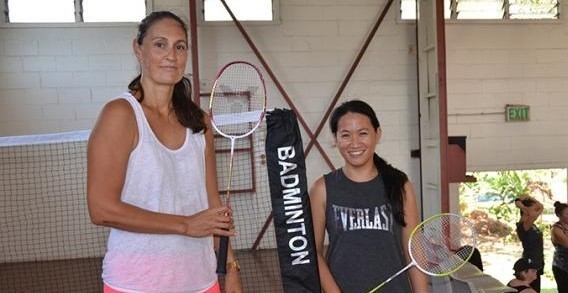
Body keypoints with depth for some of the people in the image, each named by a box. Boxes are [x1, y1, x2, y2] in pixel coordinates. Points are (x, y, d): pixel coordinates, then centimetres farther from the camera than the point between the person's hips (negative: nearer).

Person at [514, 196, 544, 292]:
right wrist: (520, 205, -26)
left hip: (536, 264, 10)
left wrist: (528, 198, 4)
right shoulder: (523, 225, -20)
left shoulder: (531, 224, 8)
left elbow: (541, 207, 18)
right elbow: (533, 216, -41)